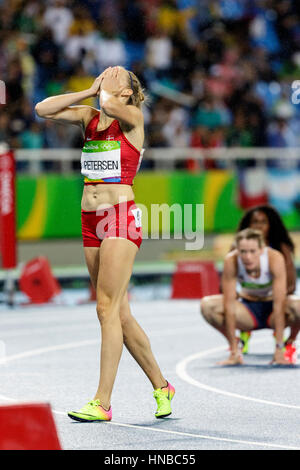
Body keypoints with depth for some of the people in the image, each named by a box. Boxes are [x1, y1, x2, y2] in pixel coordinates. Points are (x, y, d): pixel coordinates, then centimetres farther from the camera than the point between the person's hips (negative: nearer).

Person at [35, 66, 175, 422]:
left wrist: (105, 91, -3)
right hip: (91, 220, 7)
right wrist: (89, 91, 7)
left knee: (108, 308, -12)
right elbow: (43, 110, 7)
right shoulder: (89, 117, 15)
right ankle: (161, 386, 21)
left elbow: (110, 106, -24)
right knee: (119, 313, 9)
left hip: (121, 218, -7)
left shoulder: (133, 117, -3)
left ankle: (102, 402, -12)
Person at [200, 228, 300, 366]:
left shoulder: (274, 258, -30)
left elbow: (279, 303, -31)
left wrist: (279, 350, -33)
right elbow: (229, 304, -24)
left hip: (272, 311, -1)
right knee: (207, 305, -26)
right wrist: (233, 350, -27)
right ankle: (235, 346, -5)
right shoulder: (231, 261, -26)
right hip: (247, 310, 1)